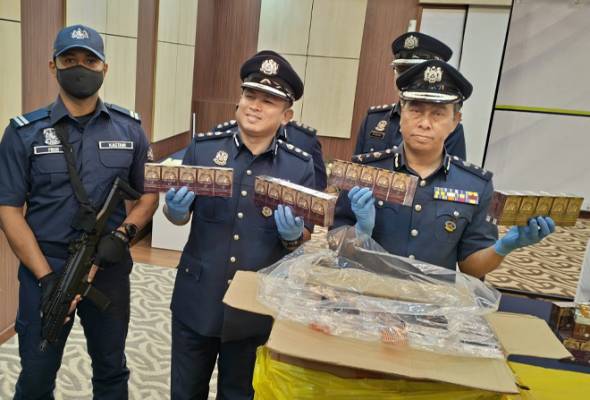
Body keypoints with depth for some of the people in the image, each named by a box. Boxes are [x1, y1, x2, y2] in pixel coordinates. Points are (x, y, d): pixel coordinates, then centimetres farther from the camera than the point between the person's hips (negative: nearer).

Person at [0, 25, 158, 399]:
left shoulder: (130, 128, 0)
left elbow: (149, 193, 5)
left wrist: (124, 233, -14)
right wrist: (46, 276, -14)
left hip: (110, 269, 2)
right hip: (45, 271, -1)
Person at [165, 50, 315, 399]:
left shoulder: (300, 165, -6)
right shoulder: (203, 148, -5)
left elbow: (306, 240, 1)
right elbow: (178, 217, 5)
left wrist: (293, 236, -21)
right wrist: (176, 208, -17)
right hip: (197, 301, 1)